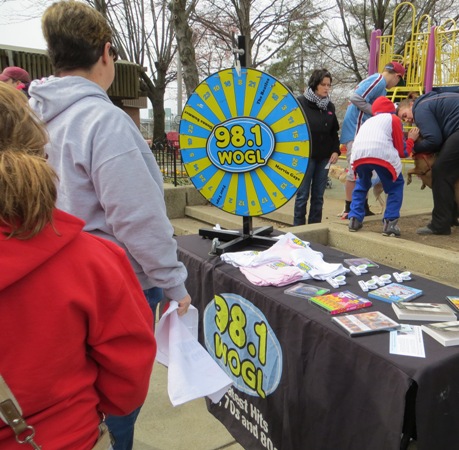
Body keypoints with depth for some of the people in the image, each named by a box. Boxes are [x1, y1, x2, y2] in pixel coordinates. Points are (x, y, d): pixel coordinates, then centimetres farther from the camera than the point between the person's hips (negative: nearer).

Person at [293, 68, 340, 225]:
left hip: (324, 157, 5)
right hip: (306, 156, -5)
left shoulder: (329, 106, 12)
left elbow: (334, 132, 18)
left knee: (318, 195, 8)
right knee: (303, 195, -2)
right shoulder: (301, 103, -5)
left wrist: (336, 150, 6)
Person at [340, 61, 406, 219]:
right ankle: (349, 210, -5)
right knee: (356, 170, -9)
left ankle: (362, 207, 20)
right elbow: (356, 98, -23)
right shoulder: (379, 80, -10)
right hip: (357, 130, -10)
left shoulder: (377, 81, 20)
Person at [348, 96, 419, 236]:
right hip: (382, 153, -3)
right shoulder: (393, 118, 27)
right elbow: (402, 152, 24)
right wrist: (411, 139, 41)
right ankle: (390, 222, 9)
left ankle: (355, 218, 20)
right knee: (396, 185, 19)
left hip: (358, 154, 4)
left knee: (361, 184, 30)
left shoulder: (368, 121, 39)